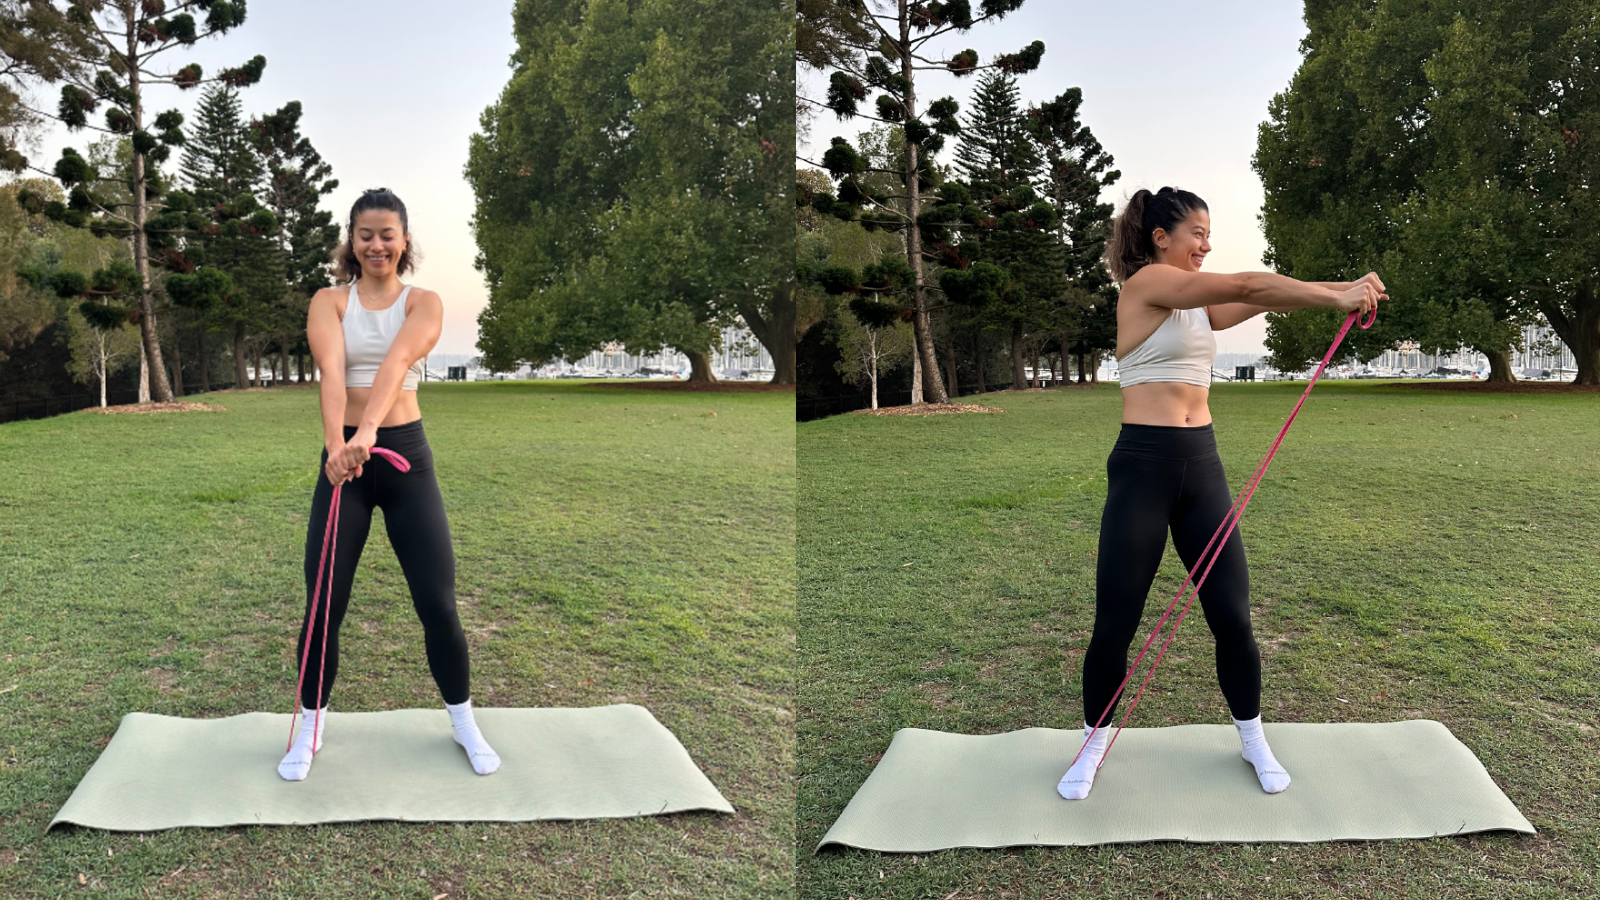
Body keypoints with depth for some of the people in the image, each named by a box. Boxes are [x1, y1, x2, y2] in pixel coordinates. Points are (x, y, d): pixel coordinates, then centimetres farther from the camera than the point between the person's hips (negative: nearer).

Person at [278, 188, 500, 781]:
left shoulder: (423, 303, 0)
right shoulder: (329, 302, 2)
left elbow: (396, 362, -21)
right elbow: (331, 371, -18)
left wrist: (369, 430, -39)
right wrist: (337, 441, -37)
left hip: (406, 453, -1)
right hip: (343, 458, 1)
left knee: (438, 605, -1)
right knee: (323, 606, 3)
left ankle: (464, 722, 21)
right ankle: (310, 726, 26)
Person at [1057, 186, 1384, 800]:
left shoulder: (1197, 303, 17)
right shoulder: (1147, 281, -7)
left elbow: (1261, 300, 8)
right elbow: (1245, 286, -13)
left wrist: (1345, 289, -5)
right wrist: (1337, 297, -8)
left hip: (1201, 464, 7)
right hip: (1143, 465, -7)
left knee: (1233, 617, 7)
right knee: (1115, 623, 1)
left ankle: (1253, 739, 27)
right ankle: (1095, 742, 22)